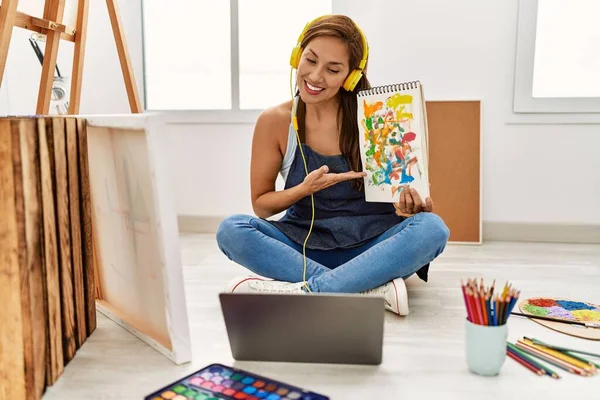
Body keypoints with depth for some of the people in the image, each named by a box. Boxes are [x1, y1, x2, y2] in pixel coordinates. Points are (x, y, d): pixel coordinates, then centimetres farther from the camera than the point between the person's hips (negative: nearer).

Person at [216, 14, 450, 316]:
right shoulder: (274, 121, -5)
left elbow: (407, 188, 1)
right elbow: (261, 205, 2)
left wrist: (411, 203, -23)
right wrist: (305, 189, -17)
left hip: (372, 246, 0)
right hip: (304, 246, 1)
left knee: (431, 228, -28)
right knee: (231, 229, -24)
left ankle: (305, 290, -30)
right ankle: (374, 289, -29)